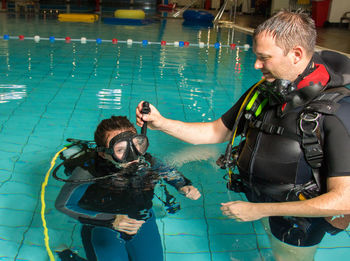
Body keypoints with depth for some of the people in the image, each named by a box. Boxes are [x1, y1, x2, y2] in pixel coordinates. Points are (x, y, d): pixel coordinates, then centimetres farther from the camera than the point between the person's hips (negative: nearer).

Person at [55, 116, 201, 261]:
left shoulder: (146, 162, -21)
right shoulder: (88, 170, -30)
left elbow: (170, 172, 3)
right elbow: (63, 205, -18)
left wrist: (184, 186, -19)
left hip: (142, 220, 3)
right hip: (103, 228, -3)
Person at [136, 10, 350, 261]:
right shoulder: (262, 92, -10)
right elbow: (216, 132, 2)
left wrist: (260, 210, -28)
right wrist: (162, 123, -10)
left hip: (297, 224, -5)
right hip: (262, 203, 5)